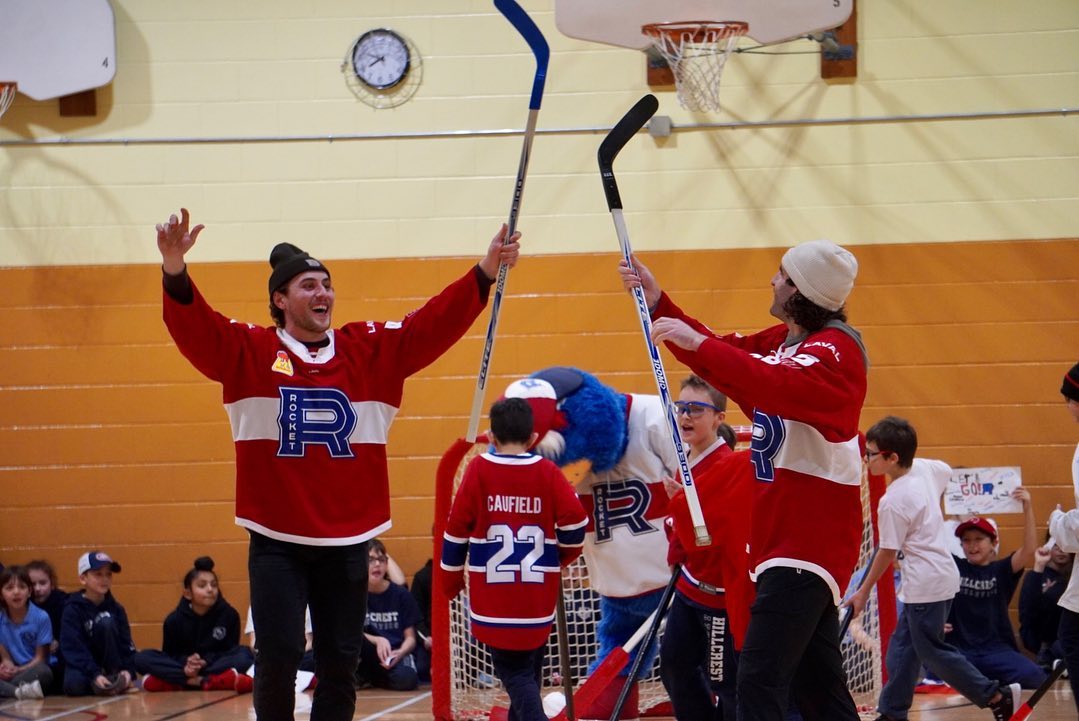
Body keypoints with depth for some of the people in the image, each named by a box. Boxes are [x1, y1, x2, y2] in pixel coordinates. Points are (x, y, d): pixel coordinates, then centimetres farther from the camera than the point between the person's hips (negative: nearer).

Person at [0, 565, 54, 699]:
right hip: (11, 672, 2)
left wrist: (18, 670, -18)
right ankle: (20, 692, -42)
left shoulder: (41, 617, -4)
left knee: (44, 672, -38)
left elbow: (40, 658, -2)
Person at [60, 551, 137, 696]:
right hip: (82, 666, -3)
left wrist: (128, 670, -20)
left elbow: (126, 642, -1)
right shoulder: (73, 609, -9)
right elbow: (73, 649, -18)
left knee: (106, 622, -22)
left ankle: (114, 677, -16)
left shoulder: (116, 608, 2)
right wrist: (95, 675, -30)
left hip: (109, 664, 3)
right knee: (73, 685, -39)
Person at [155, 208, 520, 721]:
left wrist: (486, 272, -11)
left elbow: (435, 323, 1)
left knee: (341, 661, 9)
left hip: (348, 538, 3)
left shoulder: (371, 349, 6)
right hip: (277, 541, -3)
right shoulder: (248, 352, -2)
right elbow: (193, 327, -15)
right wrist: (175, 269, -34)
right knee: (278, 658, -4)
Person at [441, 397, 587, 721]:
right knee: (528, 666, 19)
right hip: (539, 595, 2)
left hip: (492, 597, -2)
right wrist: (561, 557, 15)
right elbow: (575, 521, -5)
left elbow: (457, 528, -3)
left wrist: (452, 578, 10)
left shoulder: (479, 469, -4)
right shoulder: (547, 472, -1)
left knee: (515, 672, -2)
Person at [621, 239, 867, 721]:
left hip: (809, 536, -10)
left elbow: (784, 386, -32)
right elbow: (724, 359, 22)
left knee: (760, 681, -19)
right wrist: (657, 303, 12)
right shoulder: (781, 342, 15)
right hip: (785, 533, 10)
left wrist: (698, 344, -31)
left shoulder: (836, 348, -14)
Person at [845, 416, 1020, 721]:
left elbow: (887, 553, -14)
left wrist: (863, 591, -2)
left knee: (932, 651, 0)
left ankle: (997, 696, 6)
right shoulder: (925, 467, 1)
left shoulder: (892, 502, -21)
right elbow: (947, 472, 24)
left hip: (926, 583, -10)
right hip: (942, 573, 10)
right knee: (902, 647, 13)